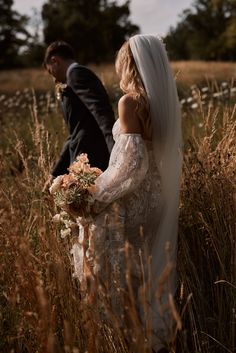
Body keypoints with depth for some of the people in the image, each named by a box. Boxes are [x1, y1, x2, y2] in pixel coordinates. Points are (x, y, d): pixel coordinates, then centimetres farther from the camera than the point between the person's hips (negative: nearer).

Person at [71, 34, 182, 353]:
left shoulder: (130, 102, -19)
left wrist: (97, 196, -16)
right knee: (149, 269, 21)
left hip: (132, 203, -7)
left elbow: (132, 162, -24)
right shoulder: (167, 101, 2)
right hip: (159, 197, 7)